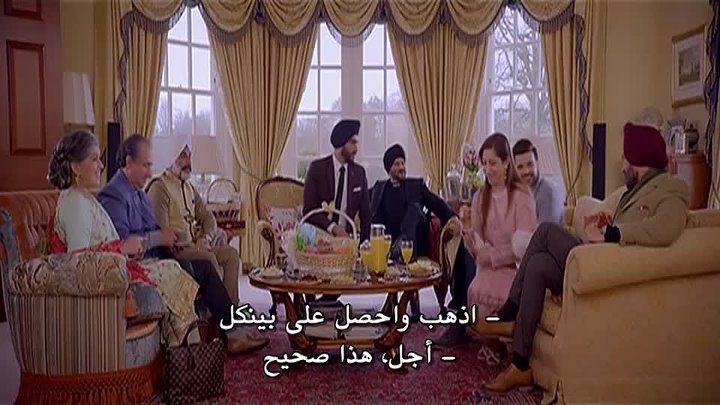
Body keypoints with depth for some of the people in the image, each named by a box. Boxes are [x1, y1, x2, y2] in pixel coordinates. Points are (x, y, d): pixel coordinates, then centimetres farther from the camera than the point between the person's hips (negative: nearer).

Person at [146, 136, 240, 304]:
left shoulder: (188, 187, 19)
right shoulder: (159, 187, -9)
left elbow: (207, 216, 17)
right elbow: (161, 231, -17)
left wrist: (205, 238, -5)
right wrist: (191, 245, -20)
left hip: (193, 246, 8)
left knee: (231, 253, -8)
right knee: (209, 257, -30)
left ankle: (232, 304, -13)